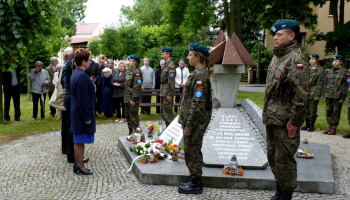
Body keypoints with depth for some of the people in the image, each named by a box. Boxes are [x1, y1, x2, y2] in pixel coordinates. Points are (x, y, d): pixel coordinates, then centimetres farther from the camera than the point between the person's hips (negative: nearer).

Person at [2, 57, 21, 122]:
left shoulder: (17, 67, 9)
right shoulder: (5, 67, -5)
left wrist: (19, 85, 8)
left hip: (16, 87, 4)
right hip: (8, 88, -4)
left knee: (17, 103, 5)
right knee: (7, 102, 4)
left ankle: (17, 116, 10)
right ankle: (6, 117, 10)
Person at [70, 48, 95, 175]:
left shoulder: (76, 73, 9)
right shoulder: (82, 76, -22)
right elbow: (83, 100, -23)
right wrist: (86, 117, -19)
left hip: (77, 113, 10)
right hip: (82, 114, -10)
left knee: (78, 140, 16)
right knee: (80, 141, -1)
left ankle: (78, 162, 25)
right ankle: (80, 166, 8)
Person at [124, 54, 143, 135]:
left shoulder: (137, 72, -14)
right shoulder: (129, 71, 15)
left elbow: (137, 87, -19)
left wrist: (134, 99, -22)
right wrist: (126, 97, 18)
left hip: (133, 98, -10)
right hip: (127, 97, 10)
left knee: (133, 115, -4)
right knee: (128, 115, 14)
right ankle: (130, 132, 24)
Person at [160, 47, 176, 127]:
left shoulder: (171, 65, -15)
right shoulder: (166, 64, 15)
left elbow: (171, 81, -19)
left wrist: (170, 94, -21)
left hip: (168, 91, -10)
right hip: (163, 91, 10)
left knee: (167, 111, -6)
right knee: (163, 111, 14)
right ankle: (168, 127, 23)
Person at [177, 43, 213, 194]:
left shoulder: (201, 75, -18)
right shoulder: (198, 73, 13)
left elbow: (198, 103, -22)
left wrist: (189, 125, -20)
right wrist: (185, 120, 17)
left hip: (196, 120, -10)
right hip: (193, 119, 10)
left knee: (191, 150, -1)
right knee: (193, 150, 15)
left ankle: (196, 185, 10)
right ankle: (195, 181, 26)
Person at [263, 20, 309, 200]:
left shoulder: (296, 60, -16)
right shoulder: (277, 57, 13)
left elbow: (302, 94, -22)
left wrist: (294, 122, -21)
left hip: (285, 122, -9)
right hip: (272, 120, 9)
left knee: (284, 160, 1)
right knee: (273, 157, 18)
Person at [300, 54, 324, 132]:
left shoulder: (320, 70, -3)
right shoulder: (307, 69, 14)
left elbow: (320, 83, -7)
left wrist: (317, 95, -13)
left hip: (313, 92, -6)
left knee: (313, 109, -1)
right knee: (306, 109, 9)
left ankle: (312, 125, 9)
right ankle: (307, 124, 20)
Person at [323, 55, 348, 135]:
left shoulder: (344, 72, 0)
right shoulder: (330, 71, 15)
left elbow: (345, 85, -4)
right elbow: (325, 83, 17)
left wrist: (342, 97, -10)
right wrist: (324, 95, 11)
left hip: (337, 96, -5)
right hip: (329, 95, 5)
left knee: (336, 112, -1)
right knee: (328, 111, 6)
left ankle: (334, 128, 5)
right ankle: (330, 126, 16)